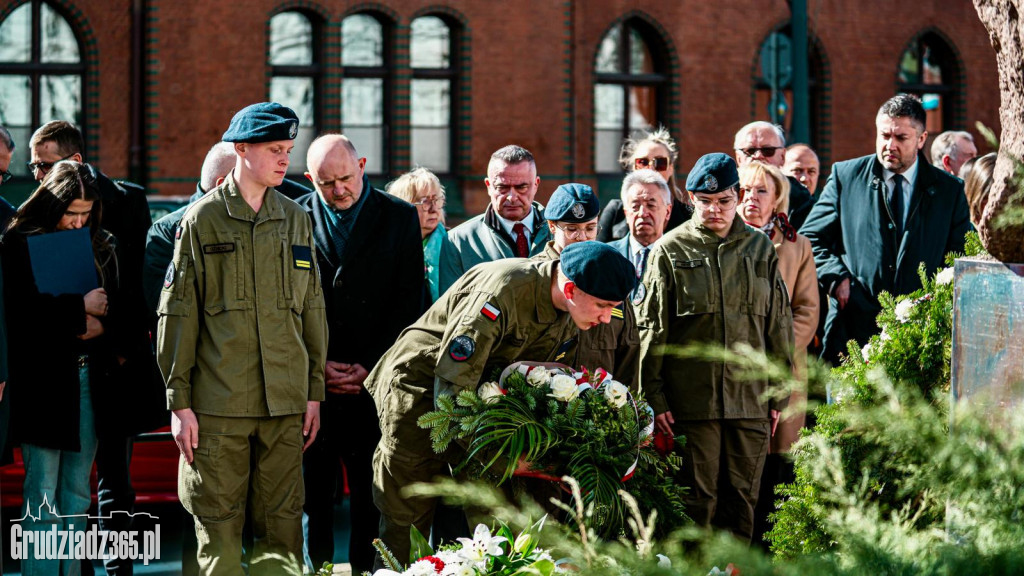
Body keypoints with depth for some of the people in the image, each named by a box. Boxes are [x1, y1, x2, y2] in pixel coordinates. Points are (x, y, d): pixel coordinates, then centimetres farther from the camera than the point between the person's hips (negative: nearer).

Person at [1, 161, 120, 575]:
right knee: (43, 491, -4)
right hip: (42, 381, -5)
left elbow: (119, 307, 13)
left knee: (77, 490, 8)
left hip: (90, 379, 5)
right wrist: (79, 308, -15)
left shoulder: (100, 246, 11)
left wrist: (102, 326, -7)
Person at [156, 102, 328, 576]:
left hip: (285, 403, 3)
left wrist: (314, 391, 10)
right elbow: (177, 314, -1)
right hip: (218, 403, -3)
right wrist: (179, 401, -6)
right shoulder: (203, 219, 1)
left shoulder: (295, 220, 12)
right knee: (219, 531, 0)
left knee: (282, 527, 5)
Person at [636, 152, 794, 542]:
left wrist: (779, 394, 10)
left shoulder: (760, 248, 11)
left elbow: (779, 325, 14)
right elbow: (652, 328, 1)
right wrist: (655, 396, -5)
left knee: (742, 499, 7)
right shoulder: (671, 250, 3)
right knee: (697, 499, -1)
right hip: (691, 399, -3)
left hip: (751, 398, 3)